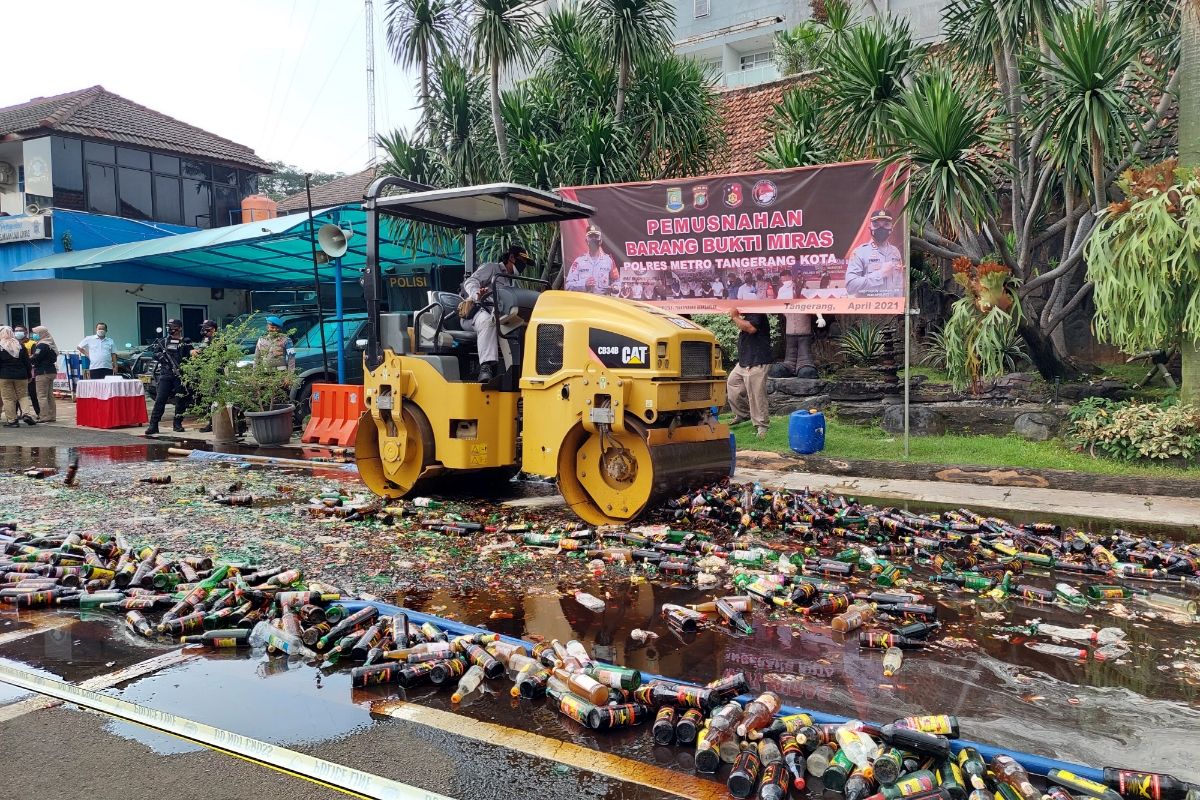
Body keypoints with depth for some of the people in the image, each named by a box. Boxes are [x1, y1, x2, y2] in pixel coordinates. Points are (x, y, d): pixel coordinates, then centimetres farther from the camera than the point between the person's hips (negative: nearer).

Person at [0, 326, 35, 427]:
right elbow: (27, 362, 7)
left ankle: (12, 420, 2)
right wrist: (29, 375, 13)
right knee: (23, 395, 12)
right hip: (21, 376, 3)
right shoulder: (20, 345, 4)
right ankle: (26, 413, -8)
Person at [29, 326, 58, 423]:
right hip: (51, 371, 9)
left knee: (42, 395, -5)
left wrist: (28, 358, 2)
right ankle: (52, 416, 15)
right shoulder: (51, 344, 14)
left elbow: (35, 359, -19)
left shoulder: (42, 345, -14)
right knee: (50, 395, 12)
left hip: (43, 373, -9)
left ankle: (44, 417, -6)